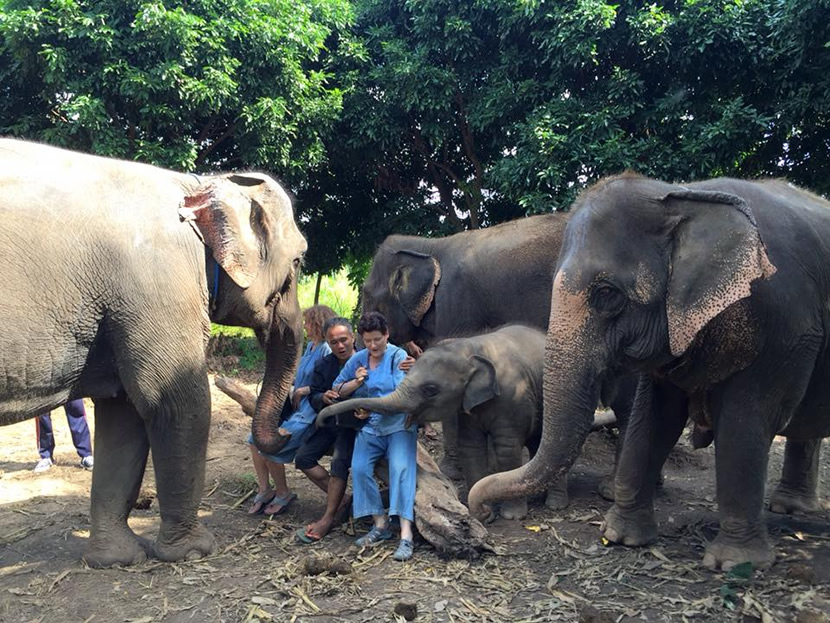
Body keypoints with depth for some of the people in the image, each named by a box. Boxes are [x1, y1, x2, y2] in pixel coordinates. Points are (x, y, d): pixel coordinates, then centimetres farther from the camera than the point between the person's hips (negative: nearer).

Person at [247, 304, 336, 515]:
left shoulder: (327, 349, -16)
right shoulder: (310, 346, 14)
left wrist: (304, 390, -14)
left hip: (310, 413, -10)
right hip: (296, 408, 10)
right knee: (257, 438, 2)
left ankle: (283, 494, 2)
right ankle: (264, 490, 9)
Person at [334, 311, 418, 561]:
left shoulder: (398, 356, -7)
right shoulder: (358, 359, 7)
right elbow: (337, 389, 12)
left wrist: (372, 407, -27)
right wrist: (356, 382, -9)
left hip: (399, 424, -4)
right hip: (370, 427, 4)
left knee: (400, 468, -23)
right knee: (359, 468, -17)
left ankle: (406, 536, -27)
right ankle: (380, 525, -6)